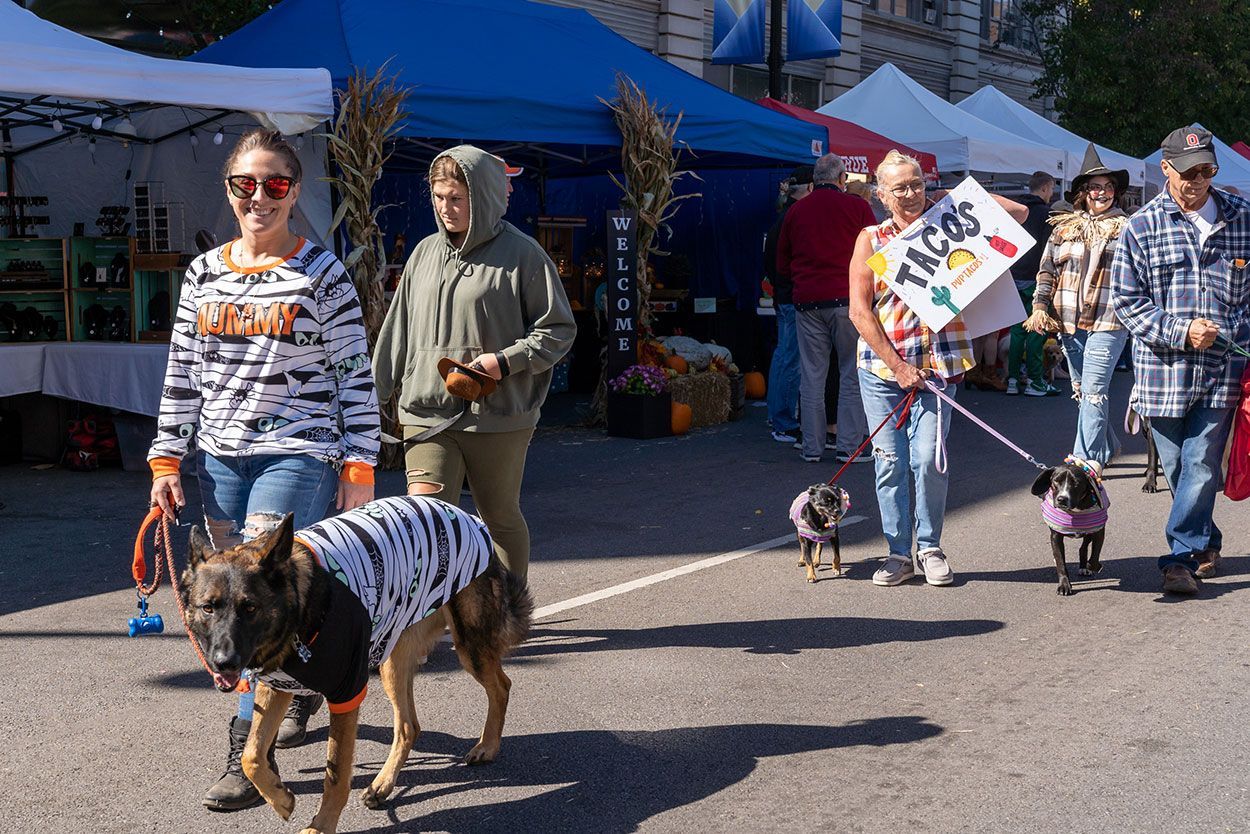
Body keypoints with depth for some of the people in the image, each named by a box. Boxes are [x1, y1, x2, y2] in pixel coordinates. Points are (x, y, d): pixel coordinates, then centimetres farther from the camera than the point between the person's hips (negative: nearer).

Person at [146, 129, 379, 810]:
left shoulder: (322, 273, -2)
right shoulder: (204, 274, 10)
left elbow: (355, 376, -3)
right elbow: (182, 375, 13)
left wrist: (360, 467, -6)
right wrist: (166, 460, 7)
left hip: (299, 454, -5)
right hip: (220, 459, 5)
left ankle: (250, 754, -5)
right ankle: (304, 686, 38)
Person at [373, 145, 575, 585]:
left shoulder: (522, 254, -5)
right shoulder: (425, 252, 10)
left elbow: (559, 329, -3)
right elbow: (398, 332, 17)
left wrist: (506, 360, -16)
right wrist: (375, 396, 17)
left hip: (499, 418, -3)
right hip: (427, 414, 3)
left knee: (501, 519, 13)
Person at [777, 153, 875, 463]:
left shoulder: (795, 211, 9)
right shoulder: (856, 206, -1)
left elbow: (782, 264, 16)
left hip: (806, 302, 3)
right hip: (847, 299, -3)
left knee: (811, 376, 7)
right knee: (852, 374, 4)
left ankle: (812, 447, 10)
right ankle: (849, 445, 3)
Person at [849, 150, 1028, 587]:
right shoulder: (871, 239, 5)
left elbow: (1018, 213, 7)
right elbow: (859, 311, -1)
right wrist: (898, 365, -8)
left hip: (936, 365, -1)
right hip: (882, 365, 1)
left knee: (928, 459, -8)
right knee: (890, 461, 3)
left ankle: (929, 547, 11)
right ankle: (898, 553, 14)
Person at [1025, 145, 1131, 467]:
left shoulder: (1125, 228, 3)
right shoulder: (1064, 227, 11)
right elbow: (1047, 270, 14)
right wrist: (1039, 306, 3)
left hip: (1107, 321, -4)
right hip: (1069, 321, 5)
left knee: (1093, 391, -10)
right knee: (1081, 390, 11)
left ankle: (1086, 461, -9)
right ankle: (1107, 447, 28)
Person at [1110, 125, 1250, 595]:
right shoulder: (1142, 226, 0)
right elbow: (1125, 300, -1)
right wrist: (1181, 331, -12)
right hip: (1164, 368, 0)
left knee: (1201, 464, -6)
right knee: (1176, 467, 10)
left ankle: (1181, 557, 1)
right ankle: (1206, 544, 29)